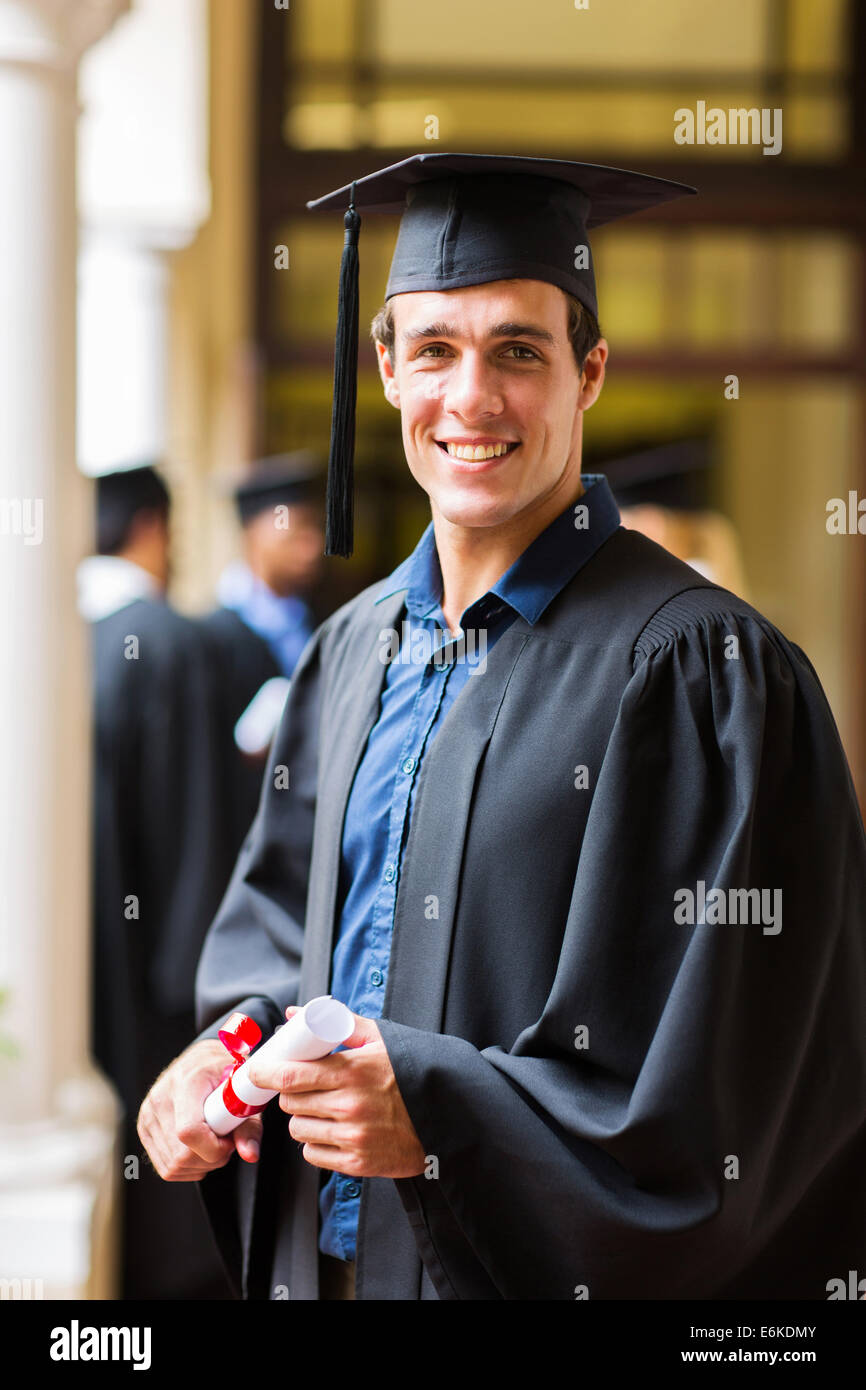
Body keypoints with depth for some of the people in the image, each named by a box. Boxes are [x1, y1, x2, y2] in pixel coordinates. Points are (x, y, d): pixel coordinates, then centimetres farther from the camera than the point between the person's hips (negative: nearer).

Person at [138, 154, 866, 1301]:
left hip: (560, 1269, -6)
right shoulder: (352, 650, 6)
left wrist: (442, 1112, -23)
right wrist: (239, 1037, -5)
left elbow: (734, 1074, -19)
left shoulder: (699, 667, -16)